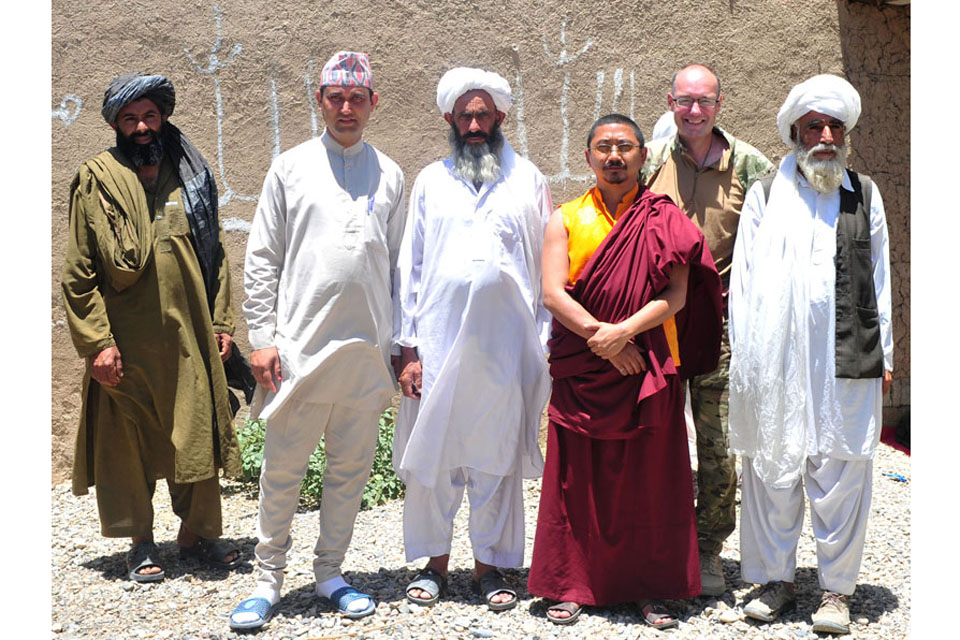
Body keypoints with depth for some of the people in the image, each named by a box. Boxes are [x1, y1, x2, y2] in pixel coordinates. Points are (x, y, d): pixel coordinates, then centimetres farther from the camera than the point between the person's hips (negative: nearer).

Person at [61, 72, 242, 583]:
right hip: (125, 340, -2)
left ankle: (197, 531, 25)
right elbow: (78, 273, -3)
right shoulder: (96, 181, -2)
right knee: (126, 441, 7)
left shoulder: (191, 176, 9)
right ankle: (141, 541, 23)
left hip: (189, 335, 3)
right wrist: (97, 342, -10)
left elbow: (215, 255, 14)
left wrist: (220, 321, 8)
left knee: (198, 435, 7)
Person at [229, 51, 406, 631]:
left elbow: (399, 266, 13)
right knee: (283, 470, 2)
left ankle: (331, 572, 23)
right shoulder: (290, 168, 6)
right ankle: (269, 579, 16)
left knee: (351, 468, 9)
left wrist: (403, 344, 8)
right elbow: (262, 260, 4)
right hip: (299, 346, -2)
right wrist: (262, 338, -4)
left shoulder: (390, 175, 12)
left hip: (367, 349, 2)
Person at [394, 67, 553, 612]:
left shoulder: (528, 180, 9)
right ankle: (435, 561, 20)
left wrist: (546, 343, -1)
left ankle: (490, 564, 19)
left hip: (506, 344, -1)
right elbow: (411, 266, 9)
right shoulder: (430, 181, 11)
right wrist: (408, 347, 1)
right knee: (433, 453, 4)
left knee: (497, 456, 5)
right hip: (439, 340, 1)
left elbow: (549, 267, 7)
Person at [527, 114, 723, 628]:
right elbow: (553, 293, -4)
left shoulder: (664, 219, 4)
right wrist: (602, 339, -15)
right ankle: (570, 586, 17)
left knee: (649, 480, 5)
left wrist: (623, 331, -18)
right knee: (577, 478, 5)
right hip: (580, 373, 1)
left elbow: (676, 295, -5)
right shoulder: (566, 219, 7)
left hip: (649, 372, 0)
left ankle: (649, 588, 17)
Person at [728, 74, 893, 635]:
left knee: (840, 472, 2)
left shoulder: (864, 194, 13)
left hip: (847, 358, 0)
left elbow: (880, 279, 14)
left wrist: (884, 356, 9)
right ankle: (776, 579, 18)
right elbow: (743, 279, 7)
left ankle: (836, 589, 14)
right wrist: (745, 356, 0)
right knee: (773, 469, 4)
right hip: (776, 358, 0)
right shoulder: (765, 195, 10)